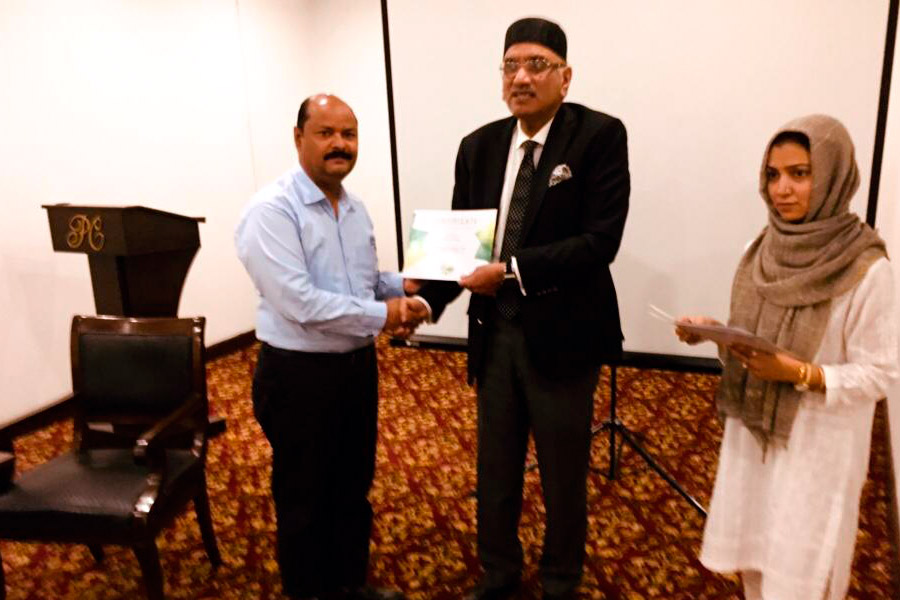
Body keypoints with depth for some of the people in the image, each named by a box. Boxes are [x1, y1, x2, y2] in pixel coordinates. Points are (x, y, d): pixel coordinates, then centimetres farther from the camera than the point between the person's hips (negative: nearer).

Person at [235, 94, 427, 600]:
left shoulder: (355, 208, 7)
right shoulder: (272, 210, -18)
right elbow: (299, 303, -26)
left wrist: (400, 287, -4)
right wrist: (383, 315, -20)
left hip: (359, 365, 8)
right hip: (299, 375, -7)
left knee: (354, 489, 23)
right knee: (305, 500, 14)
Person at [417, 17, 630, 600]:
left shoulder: (599, 135, -8)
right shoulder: (479, 146, 5)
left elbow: (600, 241, -17)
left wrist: (512, 271, -23)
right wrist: (424, 300, -11)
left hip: (561, 333, -4)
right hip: (494, 332, 4)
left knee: (564, 474, 15)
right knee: (495, 467, 18)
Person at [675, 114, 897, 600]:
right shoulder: (762, 249, -2)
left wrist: (798, 373, -27)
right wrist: (711, 331, -10)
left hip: (816, 445, -5)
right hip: (753, 431, 5)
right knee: (753, 558, 20)